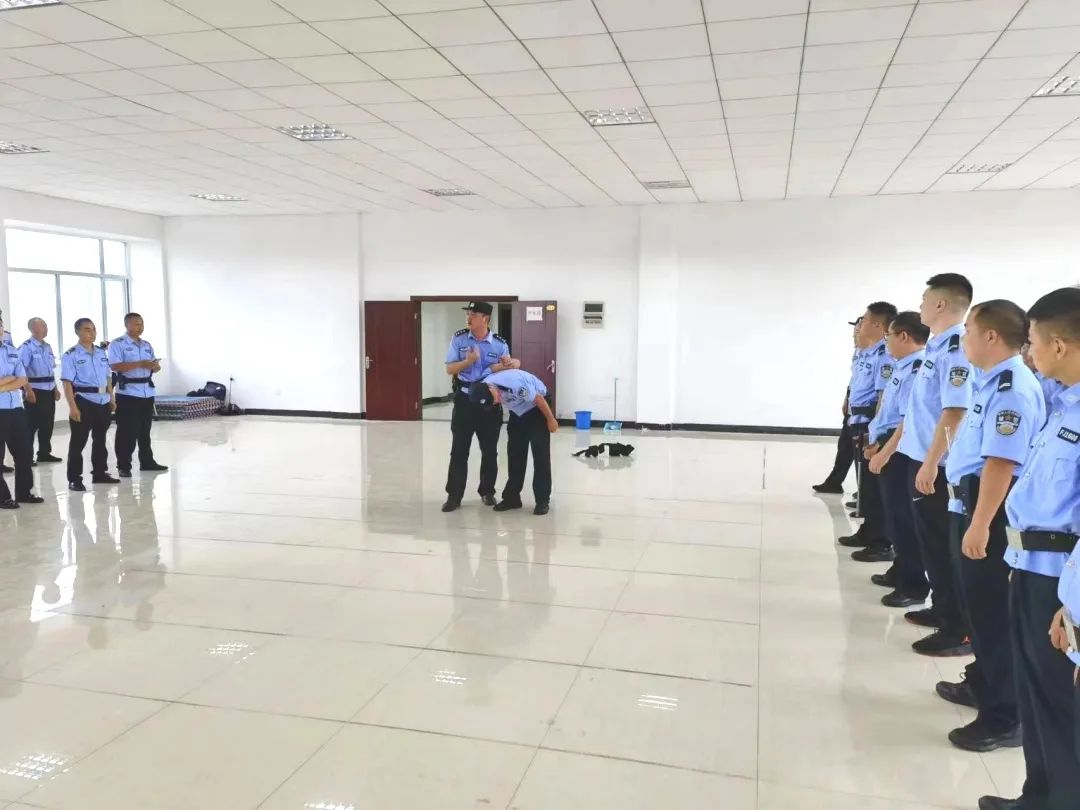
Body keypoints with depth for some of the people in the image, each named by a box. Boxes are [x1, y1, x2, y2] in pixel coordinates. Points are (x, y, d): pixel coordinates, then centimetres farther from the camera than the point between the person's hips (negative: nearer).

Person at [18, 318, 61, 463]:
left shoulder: (47, 347, 13)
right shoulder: (26, 347, -11)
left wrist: (55, 388, 17)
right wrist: (28, 391, -22)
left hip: (49, 391, 8)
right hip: (35, 392, -8)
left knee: (48, 424, 13)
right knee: (31, 425, -3)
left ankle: (44, 453, 24)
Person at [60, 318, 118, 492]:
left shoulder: (101, 352, 11)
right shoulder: (71, 355, -8)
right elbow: (67, 382, -13)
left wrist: (112, 399, 14)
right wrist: (73, 407, -19)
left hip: (103, 401, 6)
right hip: (83, 401, -6)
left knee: (100, 439, 16)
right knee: (78, 441, -1)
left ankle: (100, 473, 27)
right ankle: (74, 479, 5)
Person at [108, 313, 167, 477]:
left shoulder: (147, 345, 15)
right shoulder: (117, 344, -5)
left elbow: (156, 366, 18)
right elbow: (115, 366, -17)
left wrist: (154, 365, -7)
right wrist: (140, 364, -22)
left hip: (147, 393, 6)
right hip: (127, 393, -6)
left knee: (145, 431, 13)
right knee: (127, 432, -3)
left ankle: (147, 462, 21)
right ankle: (123, 466, 3)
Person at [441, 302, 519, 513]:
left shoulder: (499, 344, -3)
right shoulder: (459, 339, -2)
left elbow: (506, 371, 1)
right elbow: (450, 369, -5)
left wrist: (510, 365, -21)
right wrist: (469, 361, -21)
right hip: (464, 399, 0)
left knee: (489, 450, 10)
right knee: (459, 450, 1)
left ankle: (487, 491, 26)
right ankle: (454, 495, 8)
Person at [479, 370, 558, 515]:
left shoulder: (515, 384, -39)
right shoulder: (482, 389, -21)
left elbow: (538, 399, -24)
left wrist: (551, 420, -13)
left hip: (536, 409, -6)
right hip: (517, 412, 6)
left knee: (540, 454, -7)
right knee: (514, 453, 5)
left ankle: (542, 500, -2)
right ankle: (512, 497, 13)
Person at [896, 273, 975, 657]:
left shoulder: (956, 350, -17)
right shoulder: (936, 347, 12)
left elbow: (955, 413, -23)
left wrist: (932, 462, -23)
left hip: (938, 465, -9)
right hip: (921, 458, 9)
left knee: (945, 546, -1)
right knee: (931, 540, 17)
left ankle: (959, 629, 8)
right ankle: (942, 609, 30)